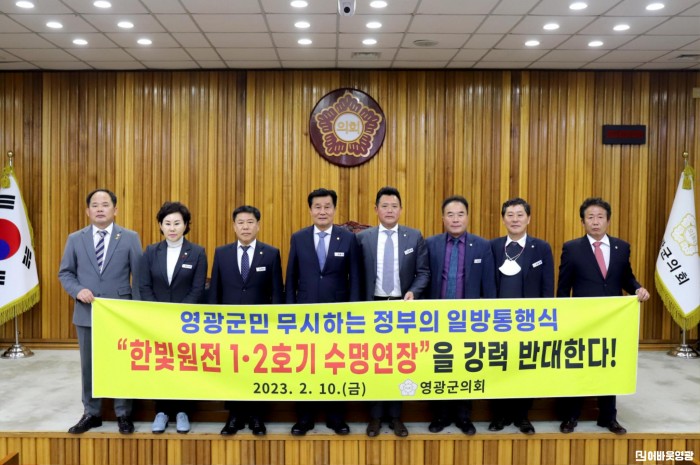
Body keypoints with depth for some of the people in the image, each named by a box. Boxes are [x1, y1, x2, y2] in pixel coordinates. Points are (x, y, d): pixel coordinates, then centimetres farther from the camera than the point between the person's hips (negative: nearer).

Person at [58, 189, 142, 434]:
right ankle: (91, 413, 25)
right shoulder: (75, 239, 5)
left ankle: (123, 414, 20)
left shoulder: (130, 238, 0)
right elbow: (65, 273, 9)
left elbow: (139, 276, 0)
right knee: (89, 365, 10)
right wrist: (78, 291, -11)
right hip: (87, 313, 2)